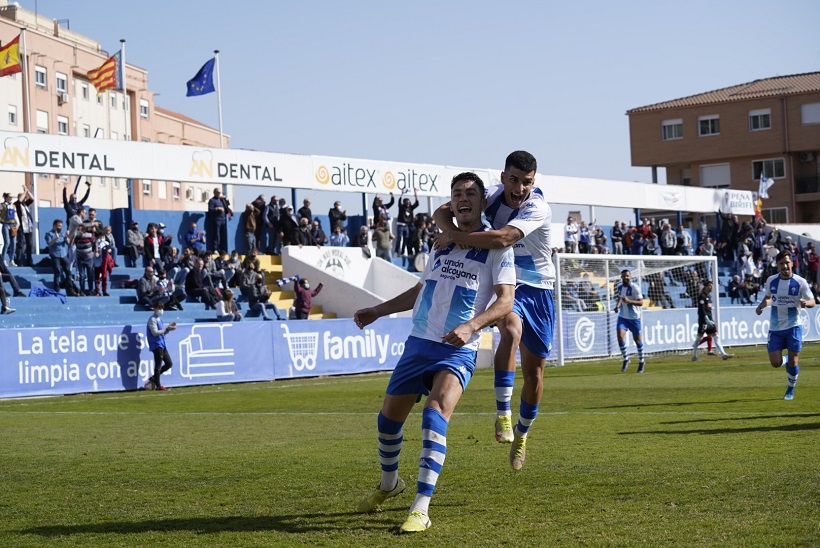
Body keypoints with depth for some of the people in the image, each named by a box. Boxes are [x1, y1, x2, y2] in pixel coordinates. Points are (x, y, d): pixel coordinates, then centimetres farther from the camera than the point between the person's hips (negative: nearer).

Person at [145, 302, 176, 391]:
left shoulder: (159, 319, 19)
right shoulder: (152, 320, -9)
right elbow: (155, 332, -19)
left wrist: (168, 327, 8)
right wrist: (166, 329, -22)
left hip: (162, 345, 9)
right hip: (156, 345, -9)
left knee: (169, 364, 9)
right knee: (158, 365, -7)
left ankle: (154, 378, 17)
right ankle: (158, 385, -2)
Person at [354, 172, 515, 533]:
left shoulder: (496, 246, -2)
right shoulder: (443, 242, 15)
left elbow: (505, 300, -11)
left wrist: (471, 326, -26)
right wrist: (378, 311, 26)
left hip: (458, 350, -6)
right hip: (419, 341, 6)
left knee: (435, 414, -26)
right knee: (388, 417, 10)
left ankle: (420, 510, -25)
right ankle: (388, 484, 38)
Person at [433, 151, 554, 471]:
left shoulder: (538, 208, -23)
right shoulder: (492, 195, -9)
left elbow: (501, 239, -38)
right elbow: (442, 213, -4)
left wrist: (455, 237, -33)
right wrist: (450, 228, -27)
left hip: (537, 288, -1)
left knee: (534, 372, 5)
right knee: (511, 330, -34)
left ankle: (521, 435, 29)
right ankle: (502, 415, -28)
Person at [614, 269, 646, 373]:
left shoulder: (635, 288, -14)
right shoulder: (619, 287, 4)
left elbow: (641, 302, -17)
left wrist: (628, 301, -30)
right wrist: (617, 306, 1)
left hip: (634, 318, -4)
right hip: (622, 317, 4)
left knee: (637, 340, 7)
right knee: (620, 336, -16)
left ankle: (641, 362, 26)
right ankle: (626, 359, 0)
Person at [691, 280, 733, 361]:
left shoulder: (709, 296, 16)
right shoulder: (702, 296, -10)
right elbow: (701, 309, -19)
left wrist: (711, 320, 20)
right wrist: (707, 319, -26)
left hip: (709, 319, 9)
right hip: (703, 319, -9)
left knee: (716, 336, 2)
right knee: (699, 336, -3)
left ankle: (723, 354, -1)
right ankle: (694, 356, 4)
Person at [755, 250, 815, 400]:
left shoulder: (800, 282, -8)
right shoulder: (771, 281, 1)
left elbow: (812, 302, -3)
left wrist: (805, 303, -26)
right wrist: (761, 306, -1)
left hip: (793, 327, -2)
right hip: (775, 328, 2)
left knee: (793, 362, -2)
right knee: (775, 363, -6)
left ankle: (790, 390, 21)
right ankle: (786, 360, 32)